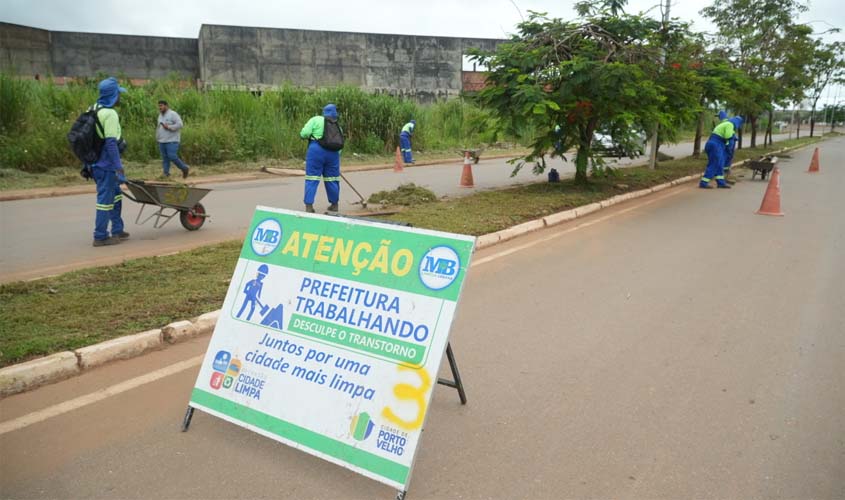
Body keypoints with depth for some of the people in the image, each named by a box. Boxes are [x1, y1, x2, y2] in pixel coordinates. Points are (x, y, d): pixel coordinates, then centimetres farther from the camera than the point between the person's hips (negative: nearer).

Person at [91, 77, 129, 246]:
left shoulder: (94, 110, 11)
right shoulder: (110, 114, -17)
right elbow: (111, 143, -22)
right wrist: (119, 168, -21)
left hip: (97, 163, 9)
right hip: (106, 165, -9)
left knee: (115, 195, 19)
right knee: (105, 199, -2)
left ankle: (117, 230, 26)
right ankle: (100, 237, 5)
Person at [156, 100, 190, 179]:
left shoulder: (173, 114, -7)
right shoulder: (160, 115, 18)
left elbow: (179, 124, -16)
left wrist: (168, 127, -18)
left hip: (172, 140, -7)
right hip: (162, 141, 8)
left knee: (172, 157, -14)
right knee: (165, 158, 4)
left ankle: (185, 168, 3)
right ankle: (165, 173, 5)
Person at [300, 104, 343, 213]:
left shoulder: (316, 120, 5)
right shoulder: (338, 127, 20)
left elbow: (304, 133, -5)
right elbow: (340, 146, 16)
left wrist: (310, 136, 15)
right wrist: (335, 157, 26)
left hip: (316, 150, -3)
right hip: (333, 153, 4)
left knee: (312, 179, 0)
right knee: (332, 179, 15)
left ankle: (309, 206, -4)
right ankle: (334, 205, 25)